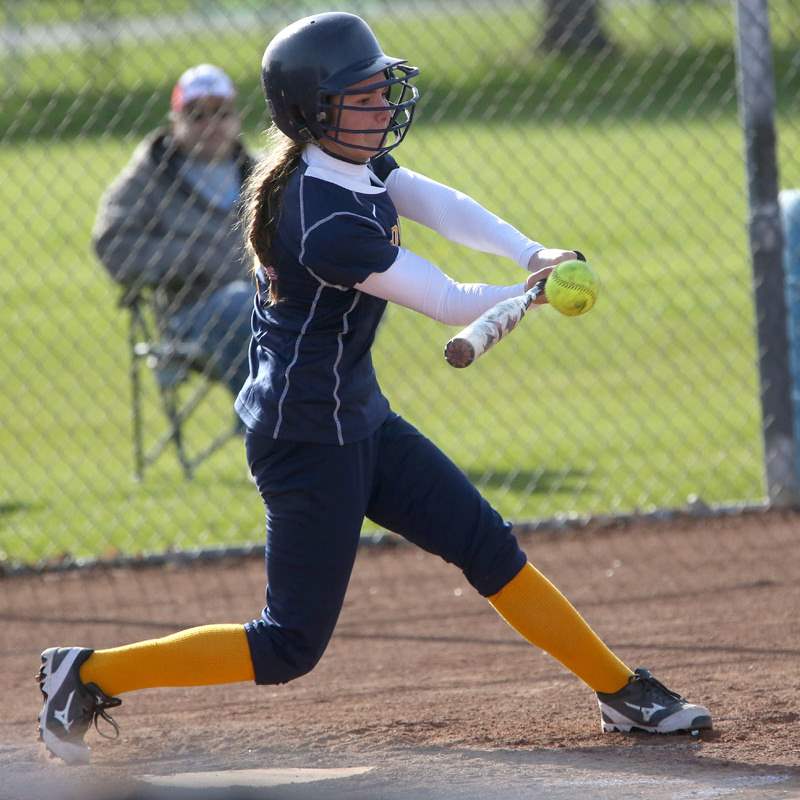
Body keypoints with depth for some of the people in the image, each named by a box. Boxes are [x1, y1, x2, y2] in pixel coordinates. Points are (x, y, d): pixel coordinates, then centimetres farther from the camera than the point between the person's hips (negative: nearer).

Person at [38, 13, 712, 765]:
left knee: (486, 546, 13)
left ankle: (623, 694, 22)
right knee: (291, 646, -2)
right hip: (308, 440, -10)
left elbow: (441, 206, -4)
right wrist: (539, 289, -3)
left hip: (359, 421, 10)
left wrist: (531, 254, -21)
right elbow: (447, 302, -19)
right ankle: (90, 674, 6)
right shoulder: (326, 225, -28)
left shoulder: (354, 163, 0)